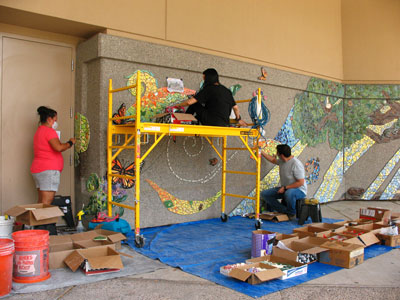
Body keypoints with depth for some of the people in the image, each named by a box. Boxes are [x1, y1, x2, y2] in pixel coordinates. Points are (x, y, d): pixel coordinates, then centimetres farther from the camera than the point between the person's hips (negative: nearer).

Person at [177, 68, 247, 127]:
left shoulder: (208, 89, -7)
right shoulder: (227, 90, 11)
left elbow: (189, 102, -10)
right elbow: (235, 107, 17)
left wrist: (178, 105, 8)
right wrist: (239, 119, 32)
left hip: (211, 123, -6)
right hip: (224, 125, 7)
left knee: (194, 104, 8)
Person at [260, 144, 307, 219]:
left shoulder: (296, 164, -23)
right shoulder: (281, 161, 2)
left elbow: (301, 182, -24)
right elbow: (273, 160, 25)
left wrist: (285, 188, -24)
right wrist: (261, 152, 27)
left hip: (299, 190, -8)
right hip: (285, 189, 8)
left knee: (288, 193, -43)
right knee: (264, 194, -6)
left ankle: (291, 214, -13)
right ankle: (285, 210, -13)